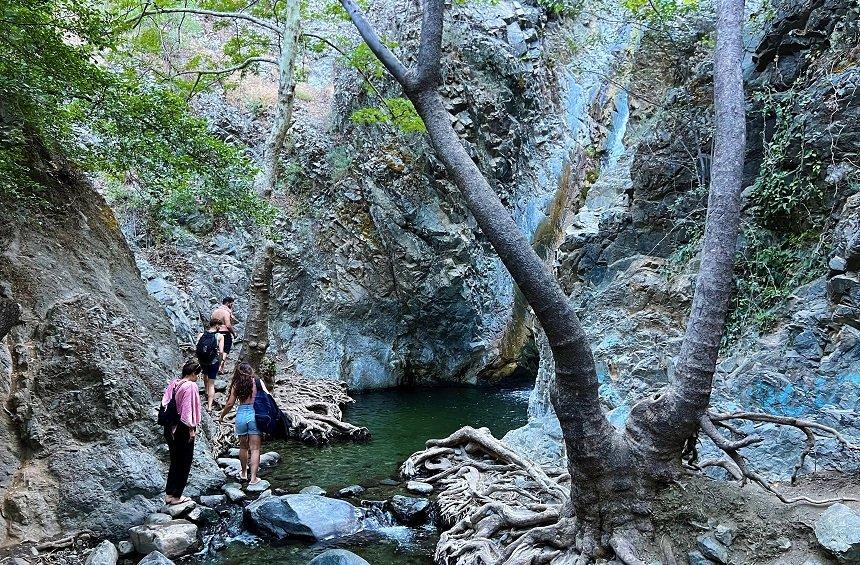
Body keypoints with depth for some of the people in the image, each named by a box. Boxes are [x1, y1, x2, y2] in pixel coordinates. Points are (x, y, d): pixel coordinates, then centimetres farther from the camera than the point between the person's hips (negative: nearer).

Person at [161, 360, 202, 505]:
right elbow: (189, 409, -18)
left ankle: (169, 493, 22)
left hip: (169, 427, 8)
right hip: (183, 428, -8)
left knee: (175, 461, 18)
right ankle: (176, 496, 9)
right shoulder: (191, 386, -16)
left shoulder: (173, 383, 5)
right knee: (184, 462, 5)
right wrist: (192, 428, -11)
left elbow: (164, 403, 8)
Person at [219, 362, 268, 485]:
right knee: (255, 449, 2)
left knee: (243, 446, 20)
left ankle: (244, 473, 35)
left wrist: (222, 416, 20)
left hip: (241, 415, 2)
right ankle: (253, 478, -2)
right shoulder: (257, 382, -1)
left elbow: (230, 404, 4)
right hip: (254, 415, -2)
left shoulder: (236, 385, 2)